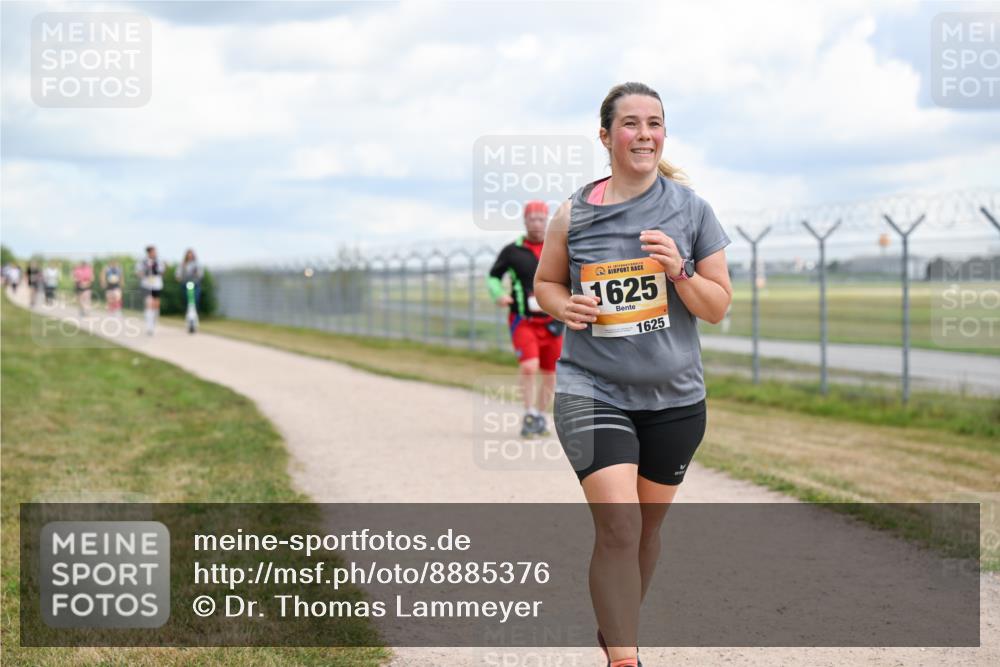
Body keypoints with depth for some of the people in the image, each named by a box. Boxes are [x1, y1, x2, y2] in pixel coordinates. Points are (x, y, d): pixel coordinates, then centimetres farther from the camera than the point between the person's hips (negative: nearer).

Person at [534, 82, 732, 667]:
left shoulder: (691, 209, 0)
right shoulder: (575, 213, -1)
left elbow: (718, 307, 2)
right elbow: (545, 282, 13)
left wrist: (679, 271, -17)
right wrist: (565, 305, -9)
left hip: (674, 397, 2)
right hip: (592, 391, -2)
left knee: (649, 524, 15)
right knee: (619, 524, -17)